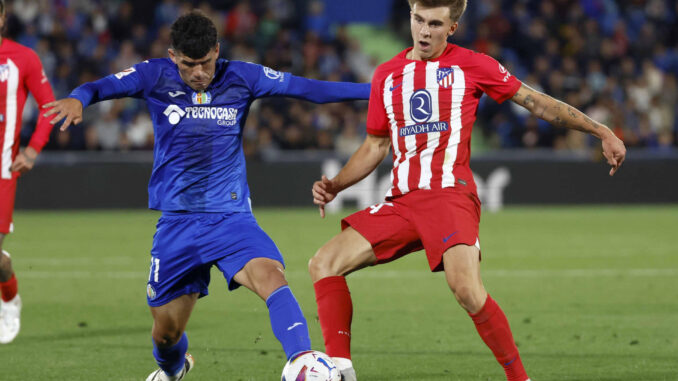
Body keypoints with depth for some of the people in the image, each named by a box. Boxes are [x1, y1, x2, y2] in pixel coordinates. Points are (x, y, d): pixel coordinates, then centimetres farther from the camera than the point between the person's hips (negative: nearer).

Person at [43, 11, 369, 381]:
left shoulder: (241, 77, -1)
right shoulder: (156, 76, -3)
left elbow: (308, 88, 0)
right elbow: (103, 87, -16)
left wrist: (377, 89, -5)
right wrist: (77, 99, -40)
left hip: (232, 216, 0)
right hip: (177, 222, 0)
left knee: (271, 277, -30)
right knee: (166, 331, 9)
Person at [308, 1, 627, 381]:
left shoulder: (470, 65, 4)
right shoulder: (387, 75, 16)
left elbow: (537, 102, 7)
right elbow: (376, 145, 24)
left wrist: (602, 132, 3)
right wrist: (335, 185, 9)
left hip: (451, 195, -5)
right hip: (402, 202, 5)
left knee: (467, 288, -29)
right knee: (324, 264, -9)